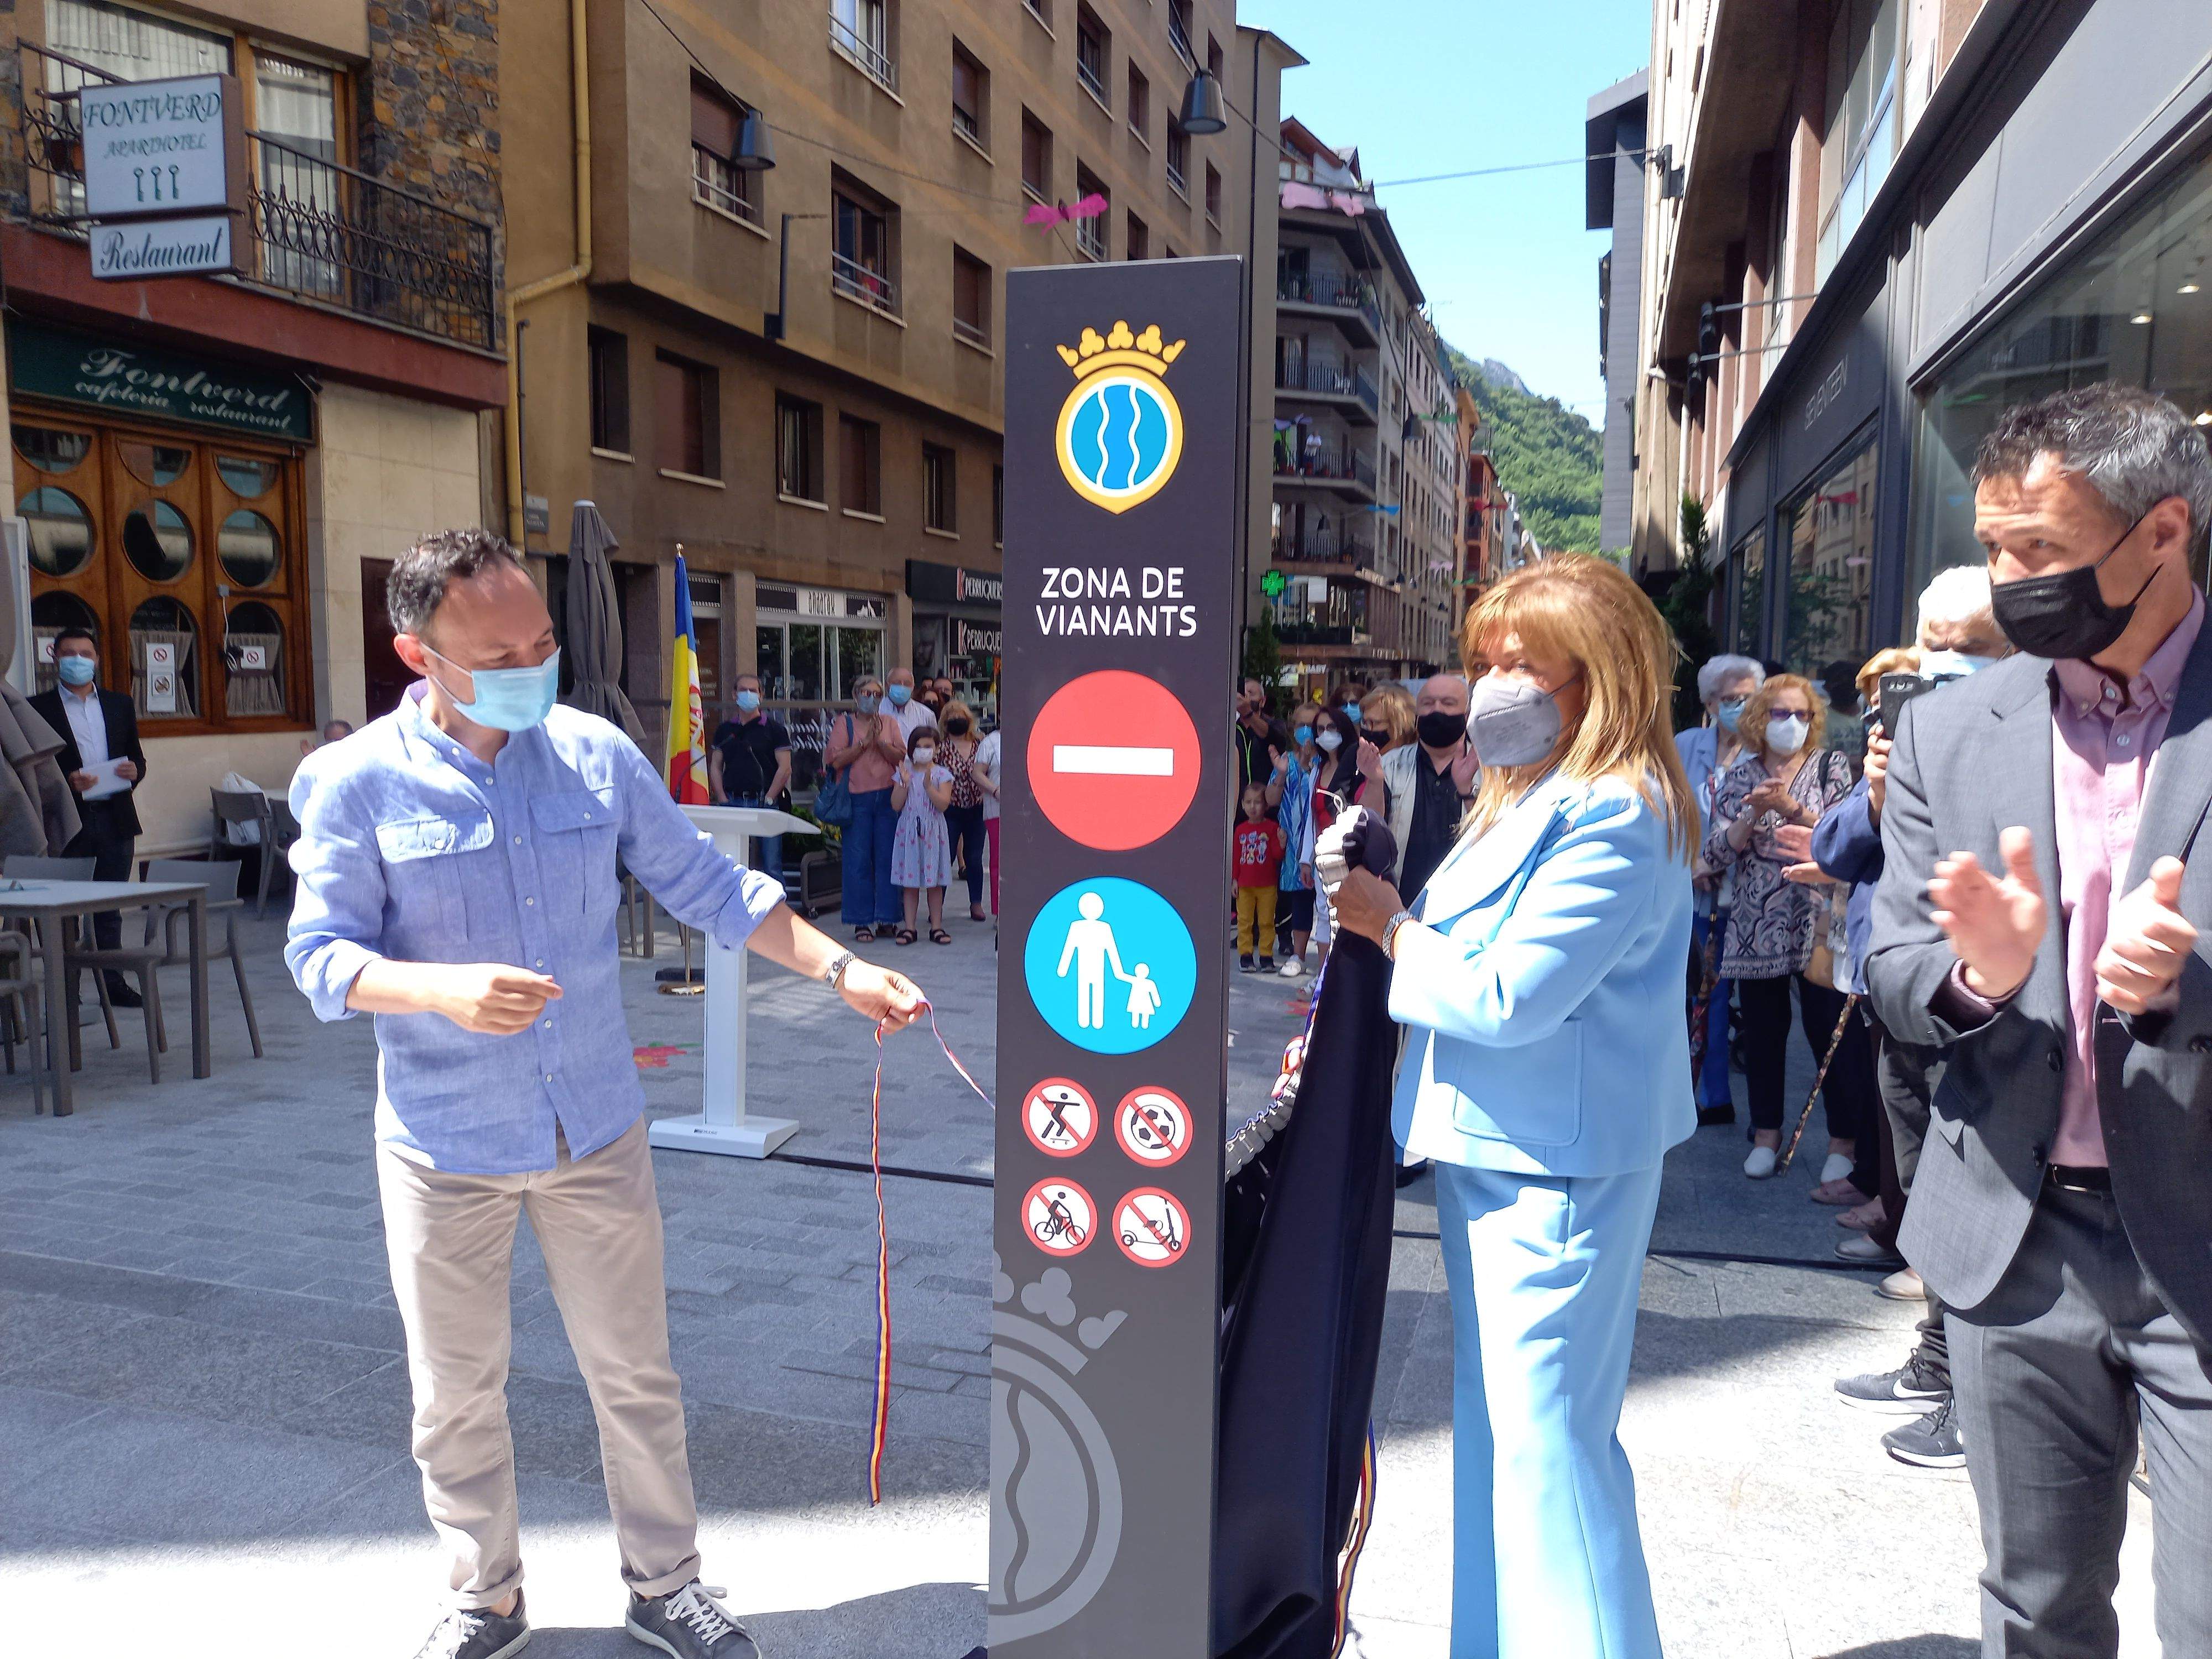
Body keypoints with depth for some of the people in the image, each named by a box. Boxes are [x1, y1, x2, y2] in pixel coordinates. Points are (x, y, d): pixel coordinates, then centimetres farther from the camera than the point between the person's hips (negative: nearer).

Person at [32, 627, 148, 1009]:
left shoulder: (120, 704, 13)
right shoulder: (38, 708, 1)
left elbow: (136, 756, 17)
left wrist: (134, 771, -5)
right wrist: (66, 783, -19)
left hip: (115, 819, 4)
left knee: (110, 909, 10)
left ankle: (114, 982, 16)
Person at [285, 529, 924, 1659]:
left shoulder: (597, 754, -4)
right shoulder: (356, 782, -10)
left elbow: (708, 889, 1)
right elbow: (319, 953, -11)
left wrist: (842, 971, -7)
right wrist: (447, 990, -31)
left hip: (598, 1131, 2)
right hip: (445, 1146, -1)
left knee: (635, 1375, 12)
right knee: (456, 1395, 15)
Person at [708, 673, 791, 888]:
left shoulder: (774, 728, 2)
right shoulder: (725, 729, 14)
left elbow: (785, 768, -3)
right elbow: (715, 766, 14)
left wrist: (767, 800, -9)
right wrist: (723, 800, 2)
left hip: (764, 802, -3)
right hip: (733, 802, 4)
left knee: (771, 866, -4)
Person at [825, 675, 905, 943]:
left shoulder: (889, 722, 13)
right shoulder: (844, 723, 6)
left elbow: (901, 757, 2)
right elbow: (836, 760, -7)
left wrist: (880, 741, -10)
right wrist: (865, 742, -10)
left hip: (887, 797, 2)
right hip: (857, 799, -2)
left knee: (888, 858, 2)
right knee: (858, 861, -2)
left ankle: (887, 917, 10)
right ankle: (861, 921, 4)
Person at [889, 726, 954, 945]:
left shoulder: (942, 773, 1)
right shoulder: (904, 772, 6)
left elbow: (943, 804, -11)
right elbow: (896, 804, -3)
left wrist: (928, 785, -21)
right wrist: (905, 783, -15)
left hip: (933, 832, -1)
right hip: (909, 830, 1)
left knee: (935, 882, 4)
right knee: (909, 882, 4)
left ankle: (937, 927, 11)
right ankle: (909, 927, 9)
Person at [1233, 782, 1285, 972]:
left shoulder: (1272, 828, -3)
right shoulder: (1240, 830, 5)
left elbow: (1277, 855, -6)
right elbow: (1235, 856, 8)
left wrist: (1282, 844, -25)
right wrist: (1234, 879, 4)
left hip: (1268, 885, -2)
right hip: (1244, 885, 2)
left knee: (1266, 922, 4)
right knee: (1245, 921, 4)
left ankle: (1266, 957, 10)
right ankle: (1246, 956, 9)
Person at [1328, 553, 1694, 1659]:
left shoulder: (1615, 816, -18)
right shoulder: (1528, 797, 13)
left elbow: (1508, 996, -23)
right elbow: (1464, 946, 17)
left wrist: (1391, 927, -10)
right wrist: (1390, 915, 0)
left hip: (1558, 1164, -10)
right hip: (1491, 1146, 10)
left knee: (1545, 1433, -1)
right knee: (1490, 1416, 19)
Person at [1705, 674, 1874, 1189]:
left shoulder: (1831, 767, 6)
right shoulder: (1740, 778, 9)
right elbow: (1716, 851, 1)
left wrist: (1792, 808, -18)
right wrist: (1754, 815, -14)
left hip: (1817, 923, -2)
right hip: (1757, 927, 2)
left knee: (1831, 1032, -4)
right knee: (1762, 1032, 7)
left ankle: (1845, 1146, 5)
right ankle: (1766, 1134, 20)